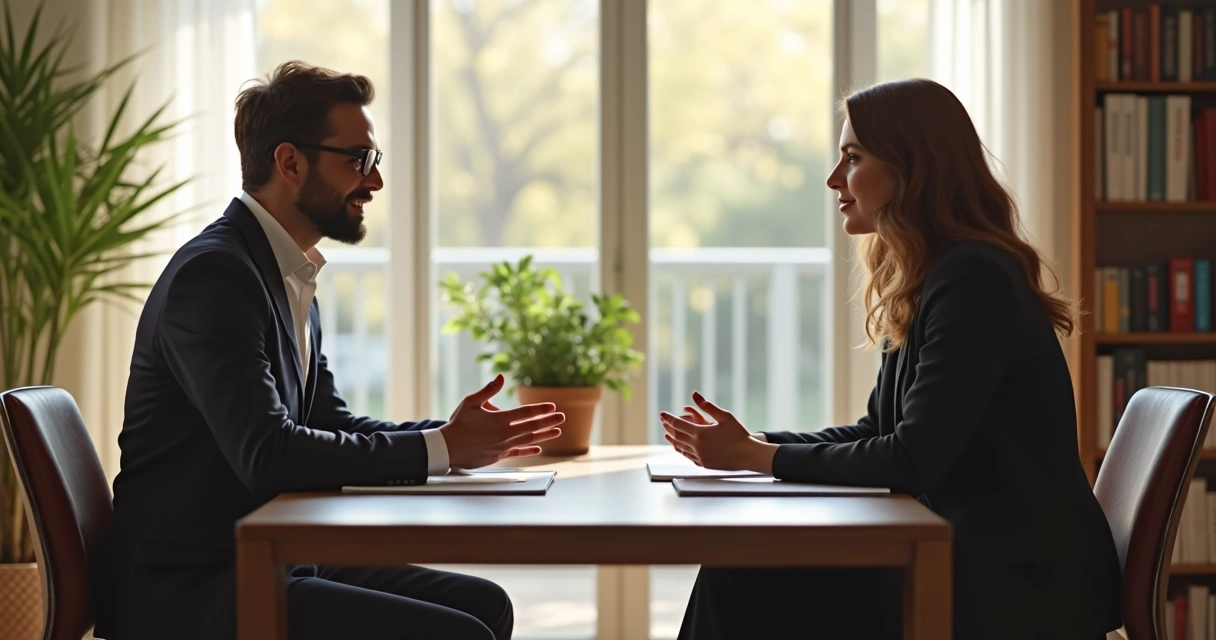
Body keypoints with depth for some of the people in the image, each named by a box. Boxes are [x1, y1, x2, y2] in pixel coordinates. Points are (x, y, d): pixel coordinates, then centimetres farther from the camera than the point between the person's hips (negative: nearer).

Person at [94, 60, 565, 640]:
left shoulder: (289, 277, 15)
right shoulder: (214, 274, -16)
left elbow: (333, 429, 16)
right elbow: (268, 454, -26)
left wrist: (458, 435, 0)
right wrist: (440, 447, -19)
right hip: (188, 592, -10)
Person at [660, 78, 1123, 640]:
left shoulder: (974, 280, -17)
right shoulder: (922, 283, 14)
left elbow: (915, 459, -21)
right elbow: (878, 433, 15)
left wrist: (756, 456, -13)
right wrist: (747, 443, 1)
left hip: (1016, 584, -8)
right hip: (964, 555, 9)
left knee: (750, 584, -16)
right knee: (739, 569, -6)